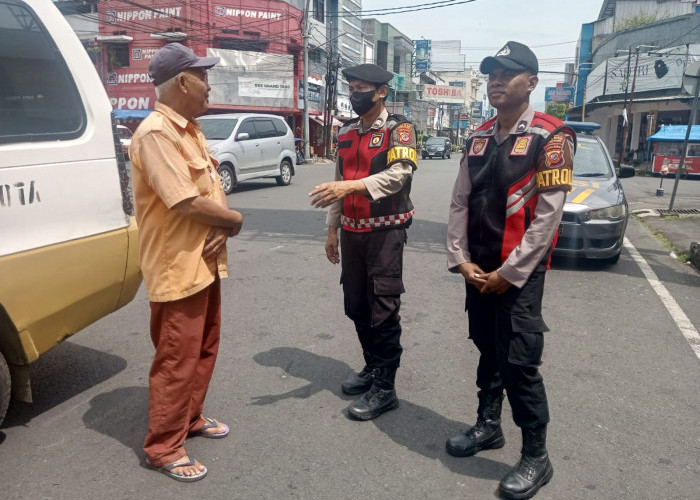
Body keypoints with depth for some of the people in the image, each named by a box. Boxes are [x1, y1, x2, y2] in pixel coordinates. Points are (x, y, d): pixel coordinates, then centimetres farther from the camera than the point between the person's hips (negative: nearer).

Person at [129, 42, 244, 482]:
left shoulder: (190, 130, 12)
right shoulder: (156, 133, -20)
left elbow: (215, 190, 11)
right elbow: (188, 204, -26)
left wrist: (223, 228, -9)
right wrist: (235, 220, -9)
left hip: (206, 260, 10)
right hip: (178, 267, -10)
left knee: (204, 348, 20)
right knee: (177, 359, 2)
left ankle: (190, 417, 39)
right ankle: (163, 447, 18)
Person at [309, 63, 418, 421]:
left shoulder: (399, 129, -7)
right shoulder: (346, 133, 13)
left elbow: (398, 174, -23)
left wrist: (350, 186, -36)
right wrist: (332, 230, 14)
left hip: (385, 231, -7)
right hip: (351, 232, 7)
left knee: (383, 309, -2)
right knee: (356, 306, 14)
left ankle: (385, 388, 8)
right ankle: (372, 367, 32)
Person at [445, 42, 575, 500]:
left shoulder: (551, 138, -10)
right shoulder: (479, 139, 10)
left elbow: (548, 215, -15)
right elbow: (460, 202, 9)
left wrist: (508, 273, -15)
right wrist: (461, 259, -2)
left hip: (520, 273, -6)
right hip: (478, 270, 6)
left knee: (519, 363, -3)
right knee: (488, 351, 17)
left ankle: (536, 458, 15)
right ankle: (488, 426, 36)